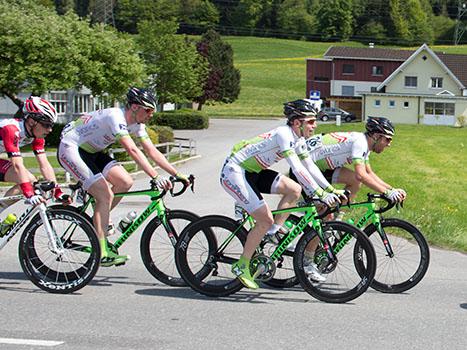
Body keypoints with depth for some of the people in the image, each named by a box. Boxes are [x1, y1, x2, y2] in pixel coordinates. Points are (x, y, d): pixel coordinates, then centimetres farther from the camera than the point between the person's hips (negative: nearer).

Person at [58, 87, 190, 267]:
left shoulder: (136, 124, 0)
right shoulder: (116, 117, -28)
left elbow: (152, 151, 1)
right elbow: (132, 150, -38)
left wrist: (178, 175, -6)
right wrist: (155, 177, -44)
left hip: (91, 151, 9)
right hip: (71, 149, -9)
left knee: (125, 182, -6)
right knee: (105, 194, -19)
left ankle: (99, 221, 12)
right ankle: (102, 253, -16)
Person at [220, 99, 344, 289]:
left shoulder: (297, 138, 3)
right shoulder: (284, 134, -24)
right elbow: (298, 169, -31)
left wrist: (332, 190, -2)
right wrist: (321, 194, -34)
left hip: (251, 172, 9)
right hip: (234, 173, -9)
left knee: (294, 190, -6)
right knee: (266, 220, -13)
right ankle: (241, 266, 0)